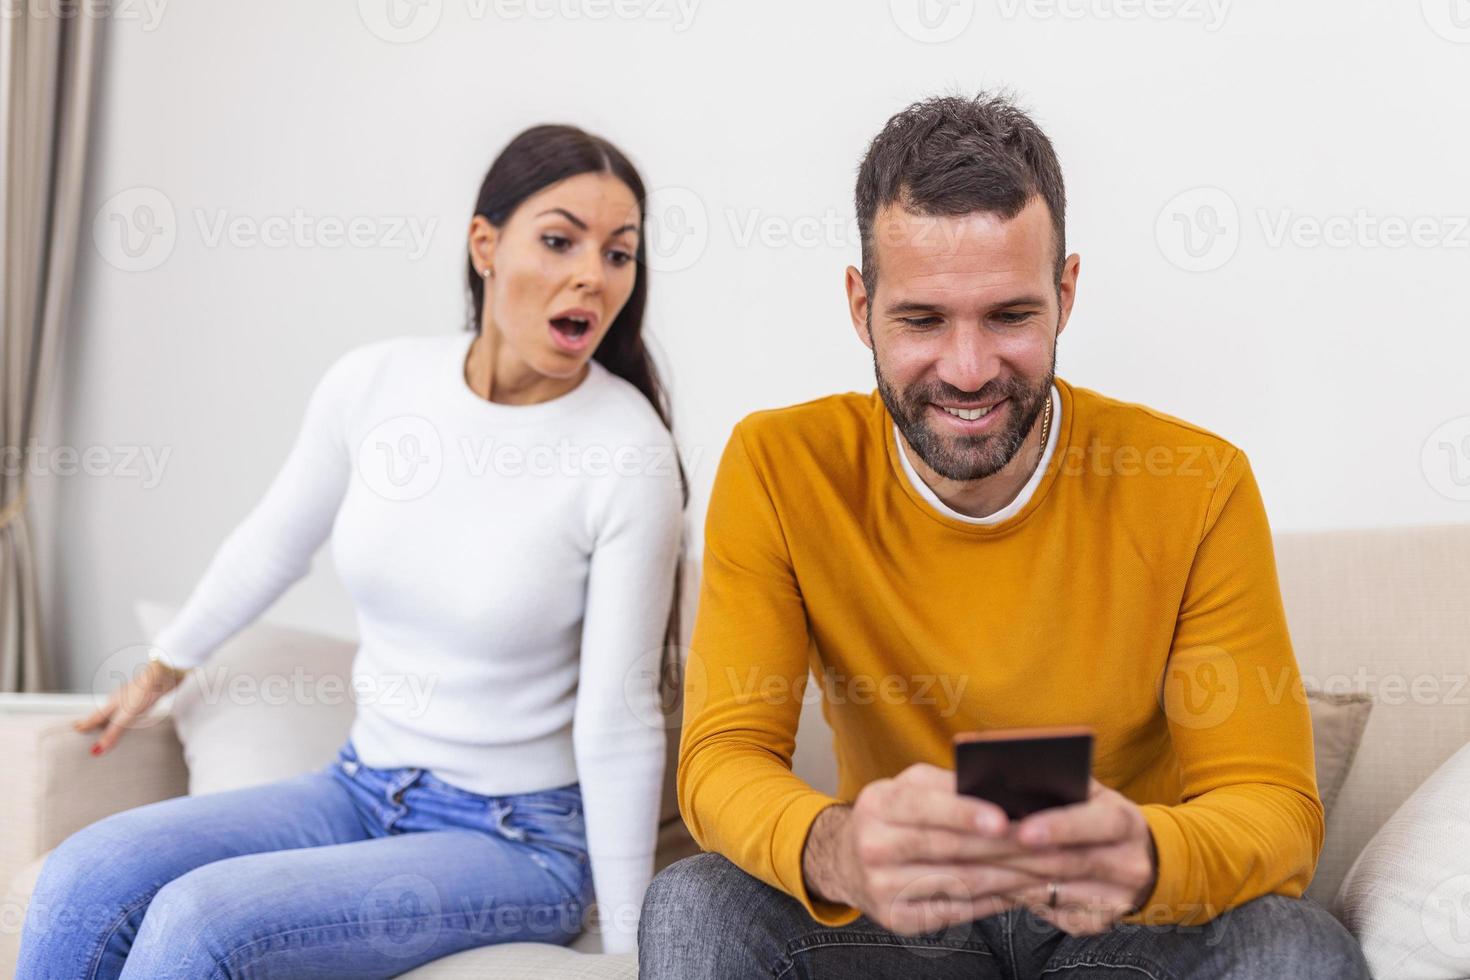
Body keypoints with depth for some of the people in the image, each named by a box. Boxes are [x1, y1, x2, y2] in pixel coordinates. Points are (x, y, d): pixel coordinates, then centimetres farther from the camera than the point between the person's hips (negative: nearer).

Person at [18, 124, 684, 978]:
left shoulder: (631, 453, -18)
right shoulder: (374, 383, -5)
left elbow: (618, 719, -14)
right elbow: (273, 546, 14)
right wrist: (166, 668, 28)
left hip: (515, 839, -5)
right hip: (364, 787, 5)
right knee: (86, 877, -15)